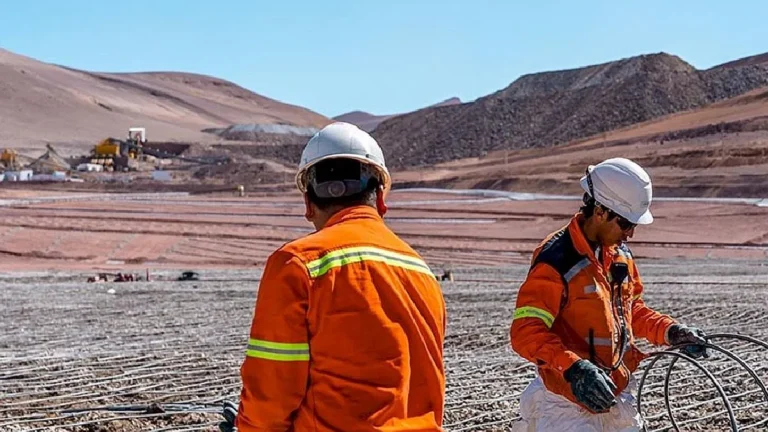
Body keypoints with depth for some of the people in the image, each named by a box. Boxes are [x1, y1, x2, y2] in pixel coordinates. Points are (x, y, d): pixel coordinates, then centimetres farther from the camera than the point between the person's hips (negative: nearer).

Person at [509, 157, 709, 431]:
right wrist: (573, 368, -35)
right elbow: (525, 333, -24)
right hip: (568, 403, -8)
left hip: (616, 395, 8)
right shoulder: (556, 261, -19)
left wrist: (671, 332, 7)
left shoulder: (620, 254, 7)